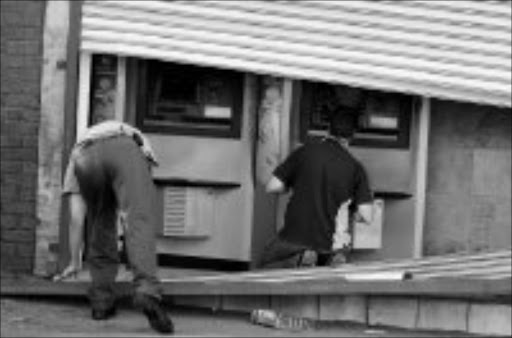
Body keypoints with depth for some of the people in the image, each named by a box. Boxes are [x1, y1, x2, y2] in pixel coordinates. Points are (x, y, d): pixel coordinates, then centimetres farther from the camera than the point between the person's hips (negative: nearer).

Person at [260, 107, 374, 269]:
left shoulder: (304, 151, -3)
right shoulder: (355, 168, -2)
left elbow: (272, 187, -2)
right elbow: (366, 217, -7)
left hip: (294, 238, -1)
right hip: (327, 242, 1)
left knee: (266, 261, 21)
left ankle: (296, 261, -10)